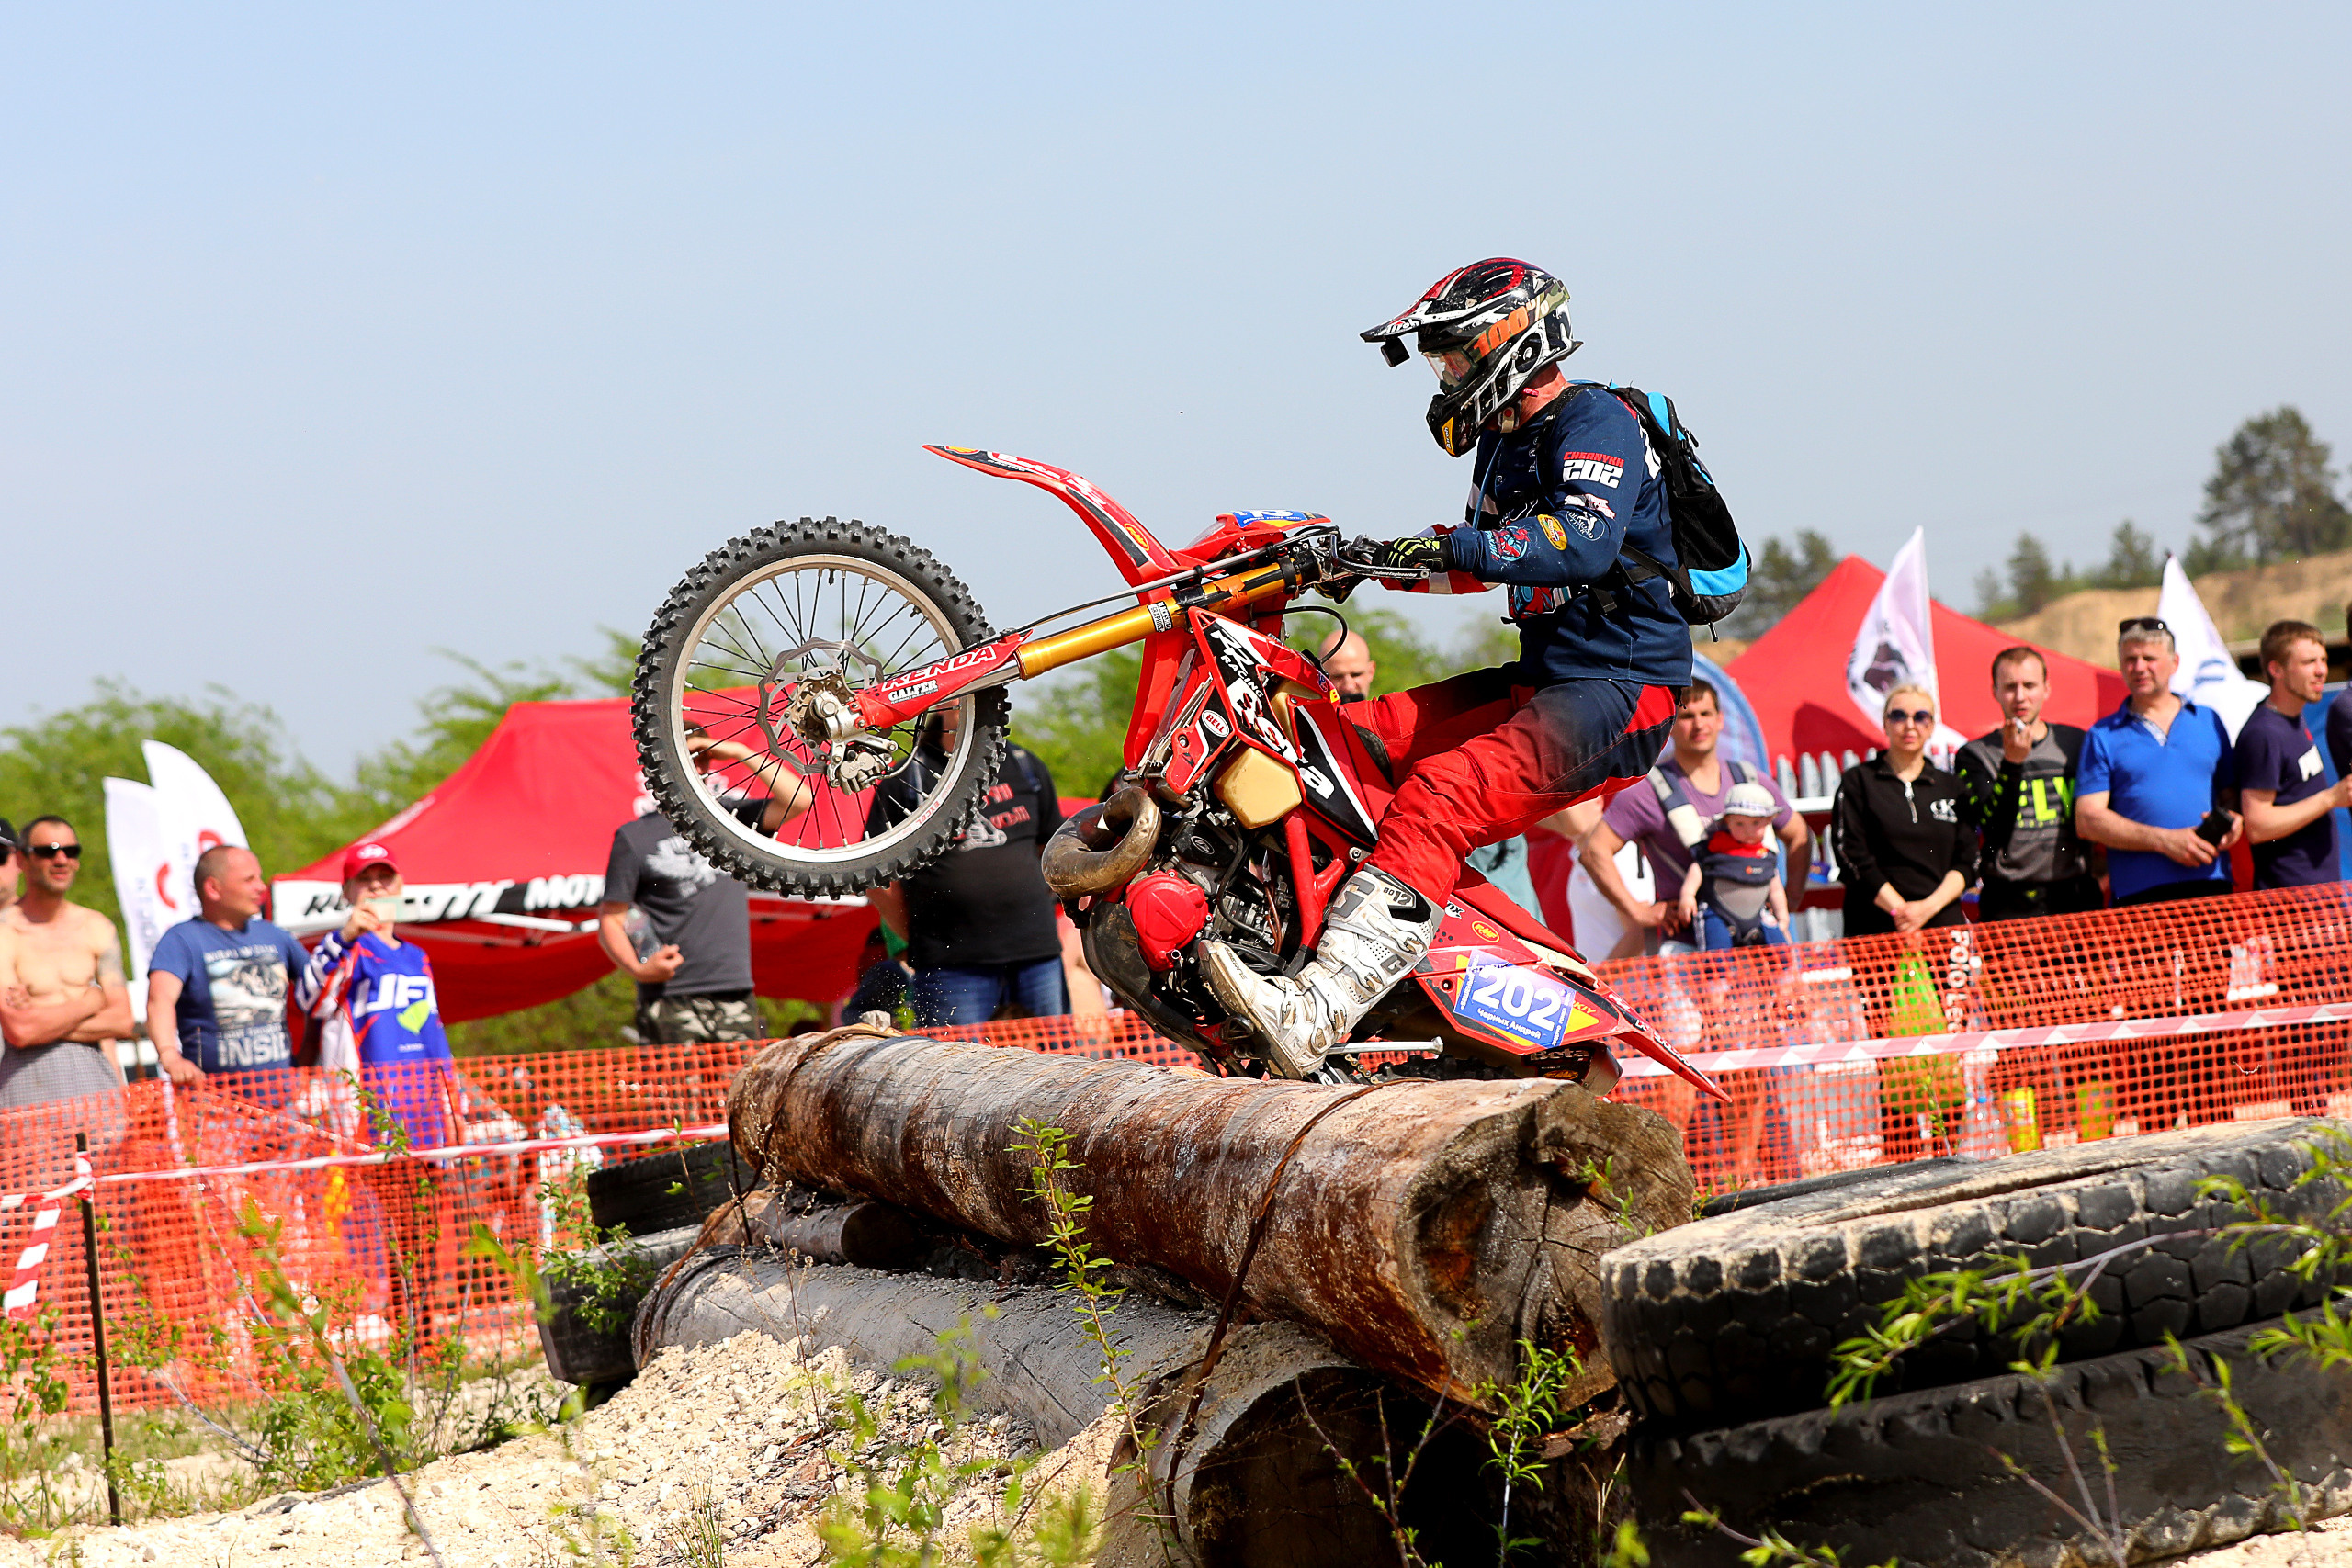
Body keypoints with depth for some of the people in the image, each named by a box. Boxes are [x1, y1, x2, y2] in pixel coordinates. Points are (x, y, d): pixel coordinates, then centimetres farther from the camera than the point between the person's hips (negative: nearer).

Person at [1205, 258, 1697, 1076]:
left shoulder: (1595, 421, -12)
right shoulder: (1507, 441, 17)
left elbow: (1584, 543, -31)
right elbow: (1485, 559, 32)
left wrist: (1445, 546, -36)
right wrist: (1372, 562, 17)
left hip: (1623, 688, -10)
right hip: (1539, 680, 10)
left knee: (1438, 798, -30)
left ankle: (1311, 1015, -41)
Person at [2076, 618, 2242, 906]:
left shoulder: (2209, 722, 18)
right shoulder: (2103, 736, 10)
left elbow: (2231, 794, 21)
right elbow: (2088, 820, 0)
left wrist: (2231, 820, -4)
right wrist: (2164, 840, -9)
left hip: (2211, 884, 2)